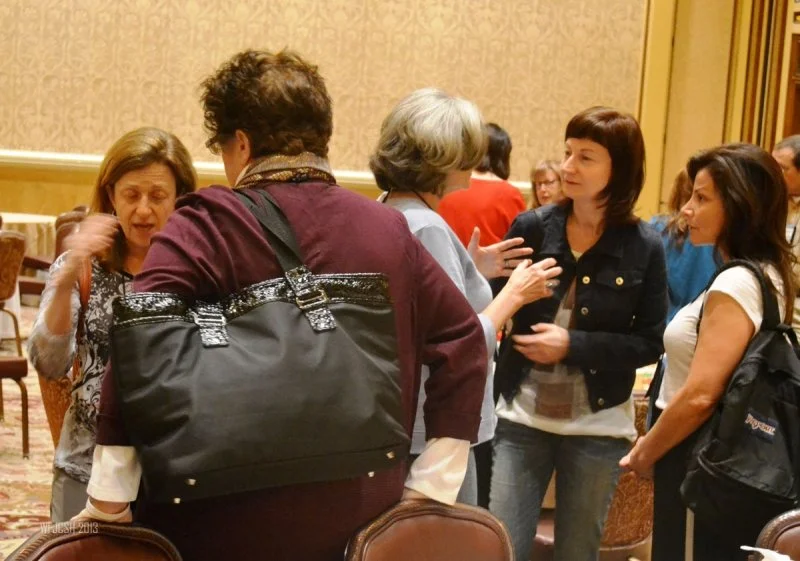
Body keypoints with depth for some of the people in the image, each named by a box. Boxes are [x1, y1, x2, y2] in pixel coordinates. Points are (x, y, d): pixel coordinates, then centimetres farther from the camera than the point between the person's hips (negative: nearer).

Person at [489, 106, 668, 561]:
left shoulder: (644, 246, -6)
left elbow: (650, 342, -5)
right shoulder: (531, 227, -3)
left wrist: (574, 345, -16)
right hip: (522, 418, 1)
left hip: (598, 429, -1)